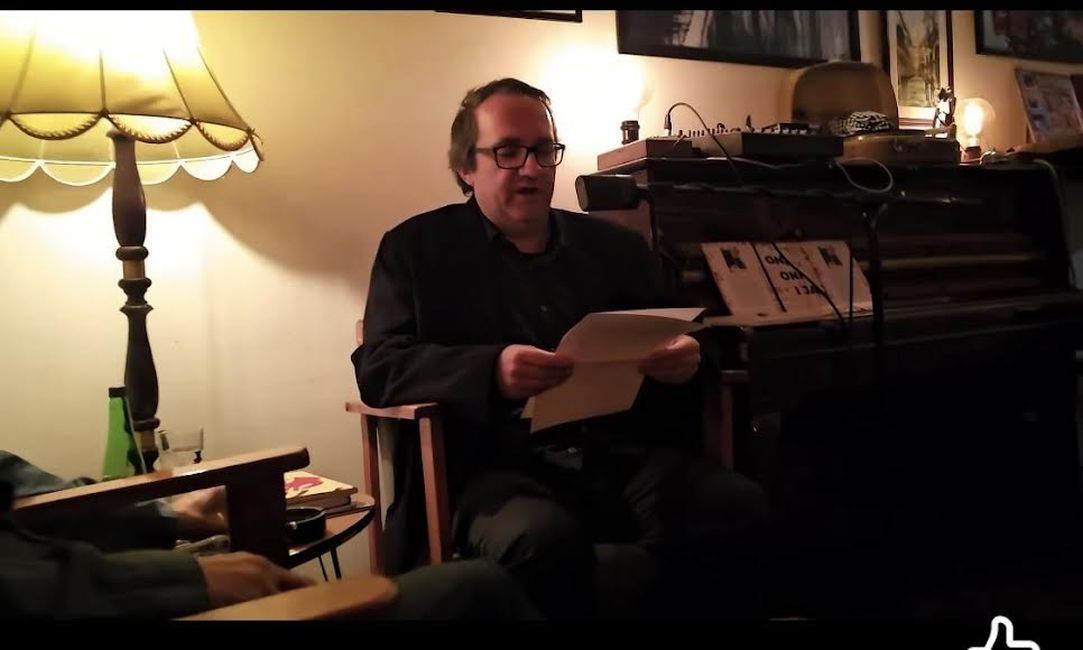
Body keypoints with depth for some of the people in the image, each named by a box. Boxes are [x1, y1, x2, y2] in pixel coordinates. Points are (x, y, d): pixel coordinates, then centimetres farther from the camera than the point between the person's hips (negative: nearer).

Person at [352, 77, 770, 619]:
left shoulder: (613, 244, 20)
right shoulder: (416, 247, 10)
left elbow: (675, 340, 20)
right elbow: (379, 368, -2)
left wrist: (688, 358, -7)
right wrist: (492, 371, -22)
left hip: (623, 457, 4)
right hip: (496, 468, -3)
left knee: (740, 507, -24)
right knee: (545, 541, -36)